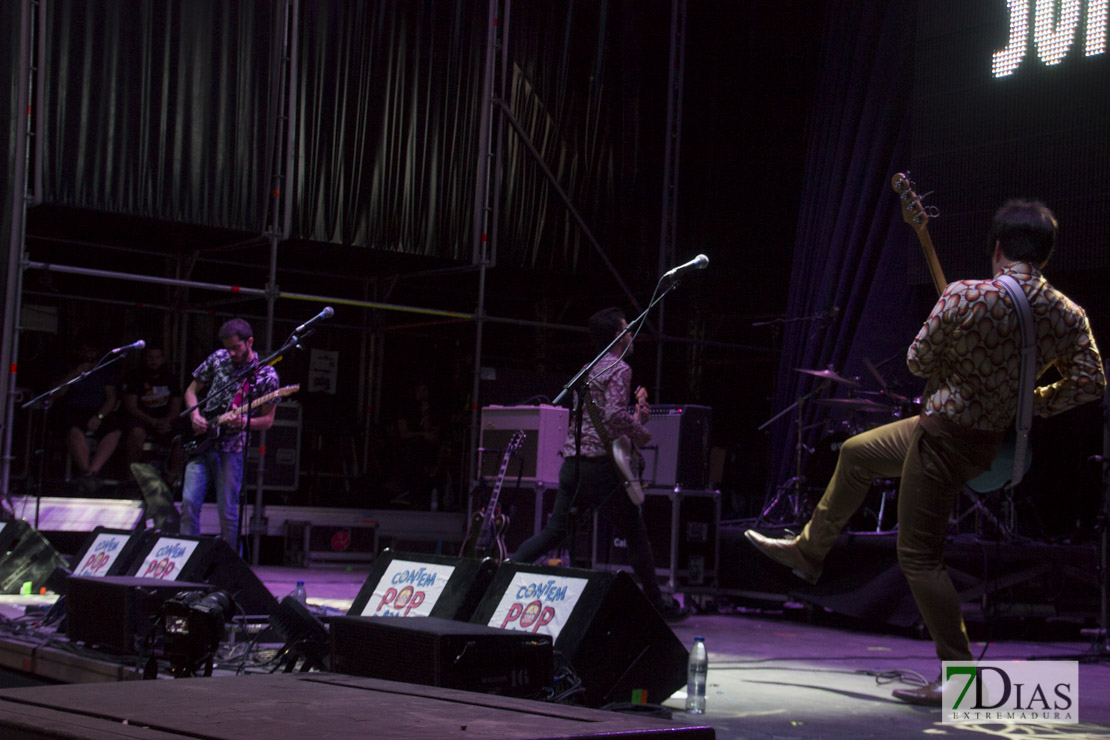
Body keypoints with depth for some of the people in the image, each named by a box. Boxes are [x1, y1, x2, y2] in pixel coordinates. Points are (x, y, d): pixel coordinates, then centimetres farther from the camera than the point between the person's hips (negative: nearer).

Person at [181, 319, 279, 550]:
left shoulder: (266, 376, -3)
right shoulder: (218, 359, 7)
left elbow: (267, 420, 1)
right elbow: (191, 390, 18)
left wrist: (243, 422, -18)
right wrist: (195, 416, -1)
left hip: (231, 450, -3)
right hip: (201, 443, 3)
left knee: (228, 513, -2)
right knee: (189, 502, -7)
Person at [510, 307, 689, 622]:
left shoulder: (588, 370, 21)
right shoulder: (619, 369, -7)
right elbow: (614, 415, -21)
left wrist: (635, 419, 19)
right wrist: (639, 434, -6)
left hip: (571, 464, 8)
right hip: (600, 466, -8)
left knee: (554, 531, 9)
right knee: (636, 534, 4)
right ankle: (658, 605, 10)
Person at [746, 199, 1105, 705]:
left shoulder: (965, 296, -22)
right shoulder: (1068, 316, -7)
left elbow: (918, 361, -13)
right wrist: (1030, 404, 8)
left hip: (945, 434, -8)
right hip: (995, 432, 8)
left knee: (919, 555, -1)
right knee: (856, 453, 25)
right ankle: (809, 550, 38)